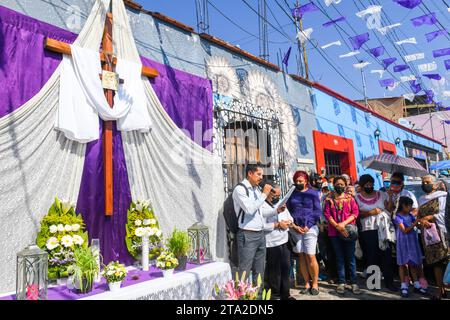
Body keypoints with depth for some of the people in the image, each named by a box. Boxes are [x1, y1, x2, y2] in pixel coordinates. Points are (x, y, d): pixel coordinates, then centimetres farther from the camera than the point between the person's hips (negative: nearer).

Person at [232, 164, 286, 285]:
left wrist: (276, 210, 9)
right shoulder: (240, 189, -9)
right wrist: (264, 194, -14)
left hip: (260, 234, 8)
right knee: (244, 271, -4)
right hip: (247, 235, -8)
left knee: (259, 271, 14)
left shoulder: (257, 189, 15)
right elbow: (250, 209, -20)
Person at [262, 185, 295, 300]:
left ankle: (285, 294, 27)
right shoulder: (262, 206, -11)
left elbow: (290, 218, 19)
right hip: (272, 243, -7)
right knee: (274, 271, 3)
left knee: (286, 268, 13)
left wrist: (288, 222, -3)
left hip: (284, 242, 7)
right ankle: (274, 295, 19)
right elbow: (262, 225, -22)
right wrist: (277, 225, -16)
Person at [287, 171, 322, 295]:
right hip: (295, 228, 2)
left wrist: (308, 226, -8)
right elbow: (287, 211, 8)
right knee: (302, 257, 5)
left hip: (309, 228, -2)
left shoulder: (313, 193, 5)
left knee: (310, 256, -5)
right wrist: (294, 226, -4)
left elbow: (317, 211, 0)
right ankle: (307, 283, 14)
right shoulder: (291, 194, 11)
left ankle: (315, 284, 10)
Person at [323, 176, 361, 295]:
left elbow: (355, 212, -2)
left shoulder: (350, 198, 6)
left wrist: (343, 223, -12)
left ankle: (353, 282, 9)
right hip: (335, 232, 1)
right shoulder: (329, 199, 7)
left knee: (351, 257, 2)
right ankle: (341, 282, 13)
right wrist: (337, 226, -13)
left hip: (349, 231, -1)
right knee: (339, 257, 7)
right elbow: (327, 214, -1)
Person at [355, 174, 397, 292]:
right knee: (372, 256, 1)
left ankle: (389, 281, 11)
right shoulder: (357, 197, 4)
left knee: (386, 255, 1)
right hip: (368, 230, -2)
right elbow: (358, 214, -2)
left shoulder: (382, 194, 12)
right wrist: (371, 212, -14)